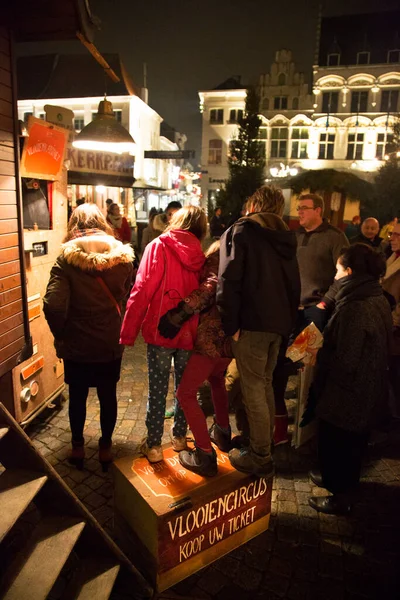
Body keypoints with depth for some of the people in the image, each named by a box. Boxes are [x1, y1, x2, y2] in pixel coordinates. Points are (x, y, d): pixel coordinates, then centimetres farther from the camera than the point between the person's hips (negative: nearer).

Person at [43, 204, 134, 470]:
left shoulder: (67, 258, -16)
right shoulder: (122, 255, -7)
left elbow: (53, 305, -23)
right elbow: (129, 296, 1)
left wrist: (60, 334, -7)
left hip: (76, 344, -2)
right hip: (111, 343, 2)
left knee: (77, 397, 19)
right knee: (108, 396, 18)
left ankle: (78, 447, 35)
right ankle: (105, 447, 33)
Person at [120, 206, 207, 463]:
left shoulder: (159, 246, -7)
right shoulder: (200, 256, 3)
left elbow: (142, 290, -13)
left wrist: (128, 332, -10)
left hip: (160, 330, -3)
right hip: (189, 333, 3)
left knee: (158, 390, 9)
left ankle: (154, 444, 20)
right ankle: (180, 437, 33)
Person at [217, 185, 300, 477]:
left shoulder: (240, 231, -5)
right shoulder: (287, 237, 15)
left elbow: (229, 281, -16)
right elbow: (294, 283, 16)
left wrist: (231, 324, -12)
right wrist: (289, 322, 20)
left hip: (252, 322, -7)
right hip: (279, 323, 7)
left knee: (253, 390, 1)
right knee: (265, 385, 19)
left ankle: (260, 458, 11)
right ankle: (264, 444, 31)